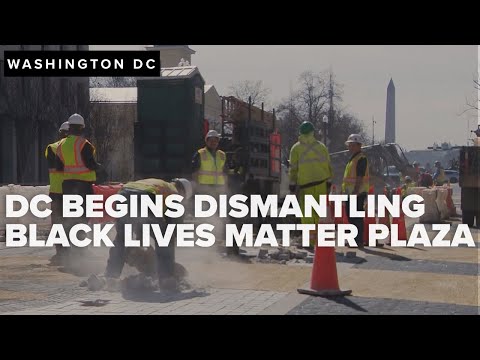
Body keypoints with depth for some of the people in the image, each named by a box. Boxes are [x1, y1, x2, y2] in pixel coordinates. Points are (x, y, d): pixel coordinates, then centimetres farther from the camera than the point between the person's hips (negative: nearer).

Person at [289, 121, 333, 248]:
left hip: (304, 183, -2)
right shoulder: (321, 146, 7)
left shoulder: (296, 148, 0)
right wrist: (329, 184, 12)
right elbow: (328, 166, 7)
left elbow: (293, 168, -3)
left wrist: (292, 186, 1)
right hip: (321, 183, 2)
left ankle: (310, 240, -5)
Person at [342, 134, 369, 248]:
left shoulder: (361, 158, -13)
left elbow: (360, 177, -21)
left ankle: (359, 241, -6)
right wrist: (344, 190, 22)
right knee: (351, 216, 14)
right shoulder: (353, 158, 19)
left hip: (358, 193, -10)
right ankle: (355, 240, 21)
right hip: (351, 193, 10)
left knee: (357, 218, -9)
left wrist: (355, 192, -25)